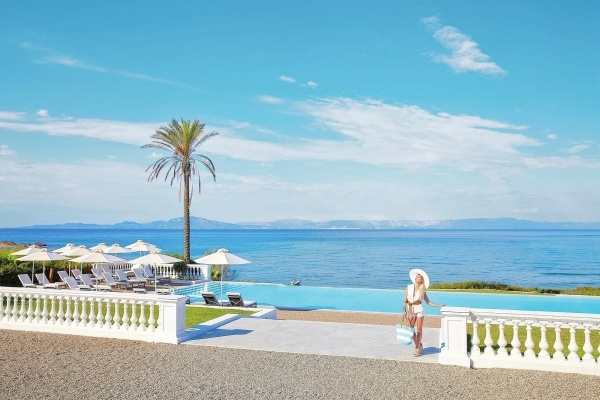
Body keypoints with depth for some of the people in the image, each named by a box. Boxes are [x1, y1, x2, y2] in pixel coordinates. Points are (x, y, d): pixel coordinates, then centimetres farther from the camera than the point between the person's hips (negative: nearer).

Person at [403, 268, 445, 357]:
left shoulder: (422, 290, 3)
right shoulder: (409, 287, 3)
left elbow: (428, 302, 6)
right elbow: (405, 300, 5)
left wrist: (439, 305, -2)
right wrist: (404, 311, -1)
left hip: (419, 309, -1)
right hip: (410, 310, 1)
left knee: (419, 329, -2)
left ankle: (417, 348, 8)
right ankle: (419, 345, 20)